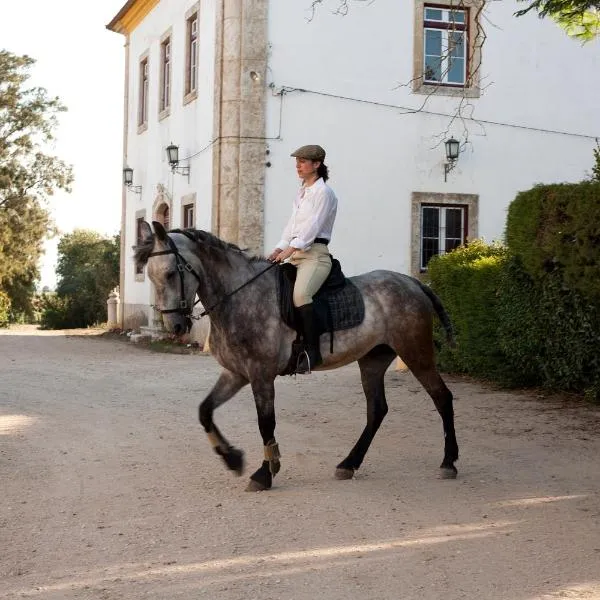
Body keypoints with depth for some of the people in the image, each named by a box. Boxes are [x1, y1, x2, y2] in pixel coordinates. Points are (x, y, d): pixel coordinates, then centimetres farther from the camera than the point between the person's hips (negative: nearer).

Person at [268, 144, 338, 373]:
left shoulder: (323, 192, -5)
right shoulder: (301, 193, 21)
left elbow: (312, 226, -14)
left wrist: (290, 250, -22)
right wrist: (279, 250, 5)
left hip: (315, 253, -10)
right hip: (296, 254, 10)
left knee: (300, 295, -32)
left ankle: (312, 351, -31)